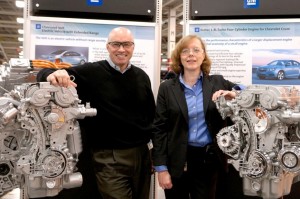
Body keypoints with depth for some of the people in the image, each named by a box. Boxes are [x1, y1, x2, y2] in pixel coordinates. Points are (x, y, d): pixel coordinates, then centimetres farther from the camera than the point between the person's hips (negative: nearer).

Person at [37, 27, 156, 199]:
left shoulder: (141, 76, 6)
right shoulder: (92, 72, -9)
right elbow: (45, 75, -11)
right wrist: (53, 74, -34)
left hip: (141, 153, 5)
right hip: (110, 157, -5)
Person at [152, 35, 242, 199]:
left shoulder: (218, 82, 3)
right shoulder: (167, 88, 0)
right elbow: (159, 129, -1)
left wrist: (233, 95, -16)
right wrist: (161, 168, -6)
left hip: (209, 160, 1)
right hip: (177, 160, 0)